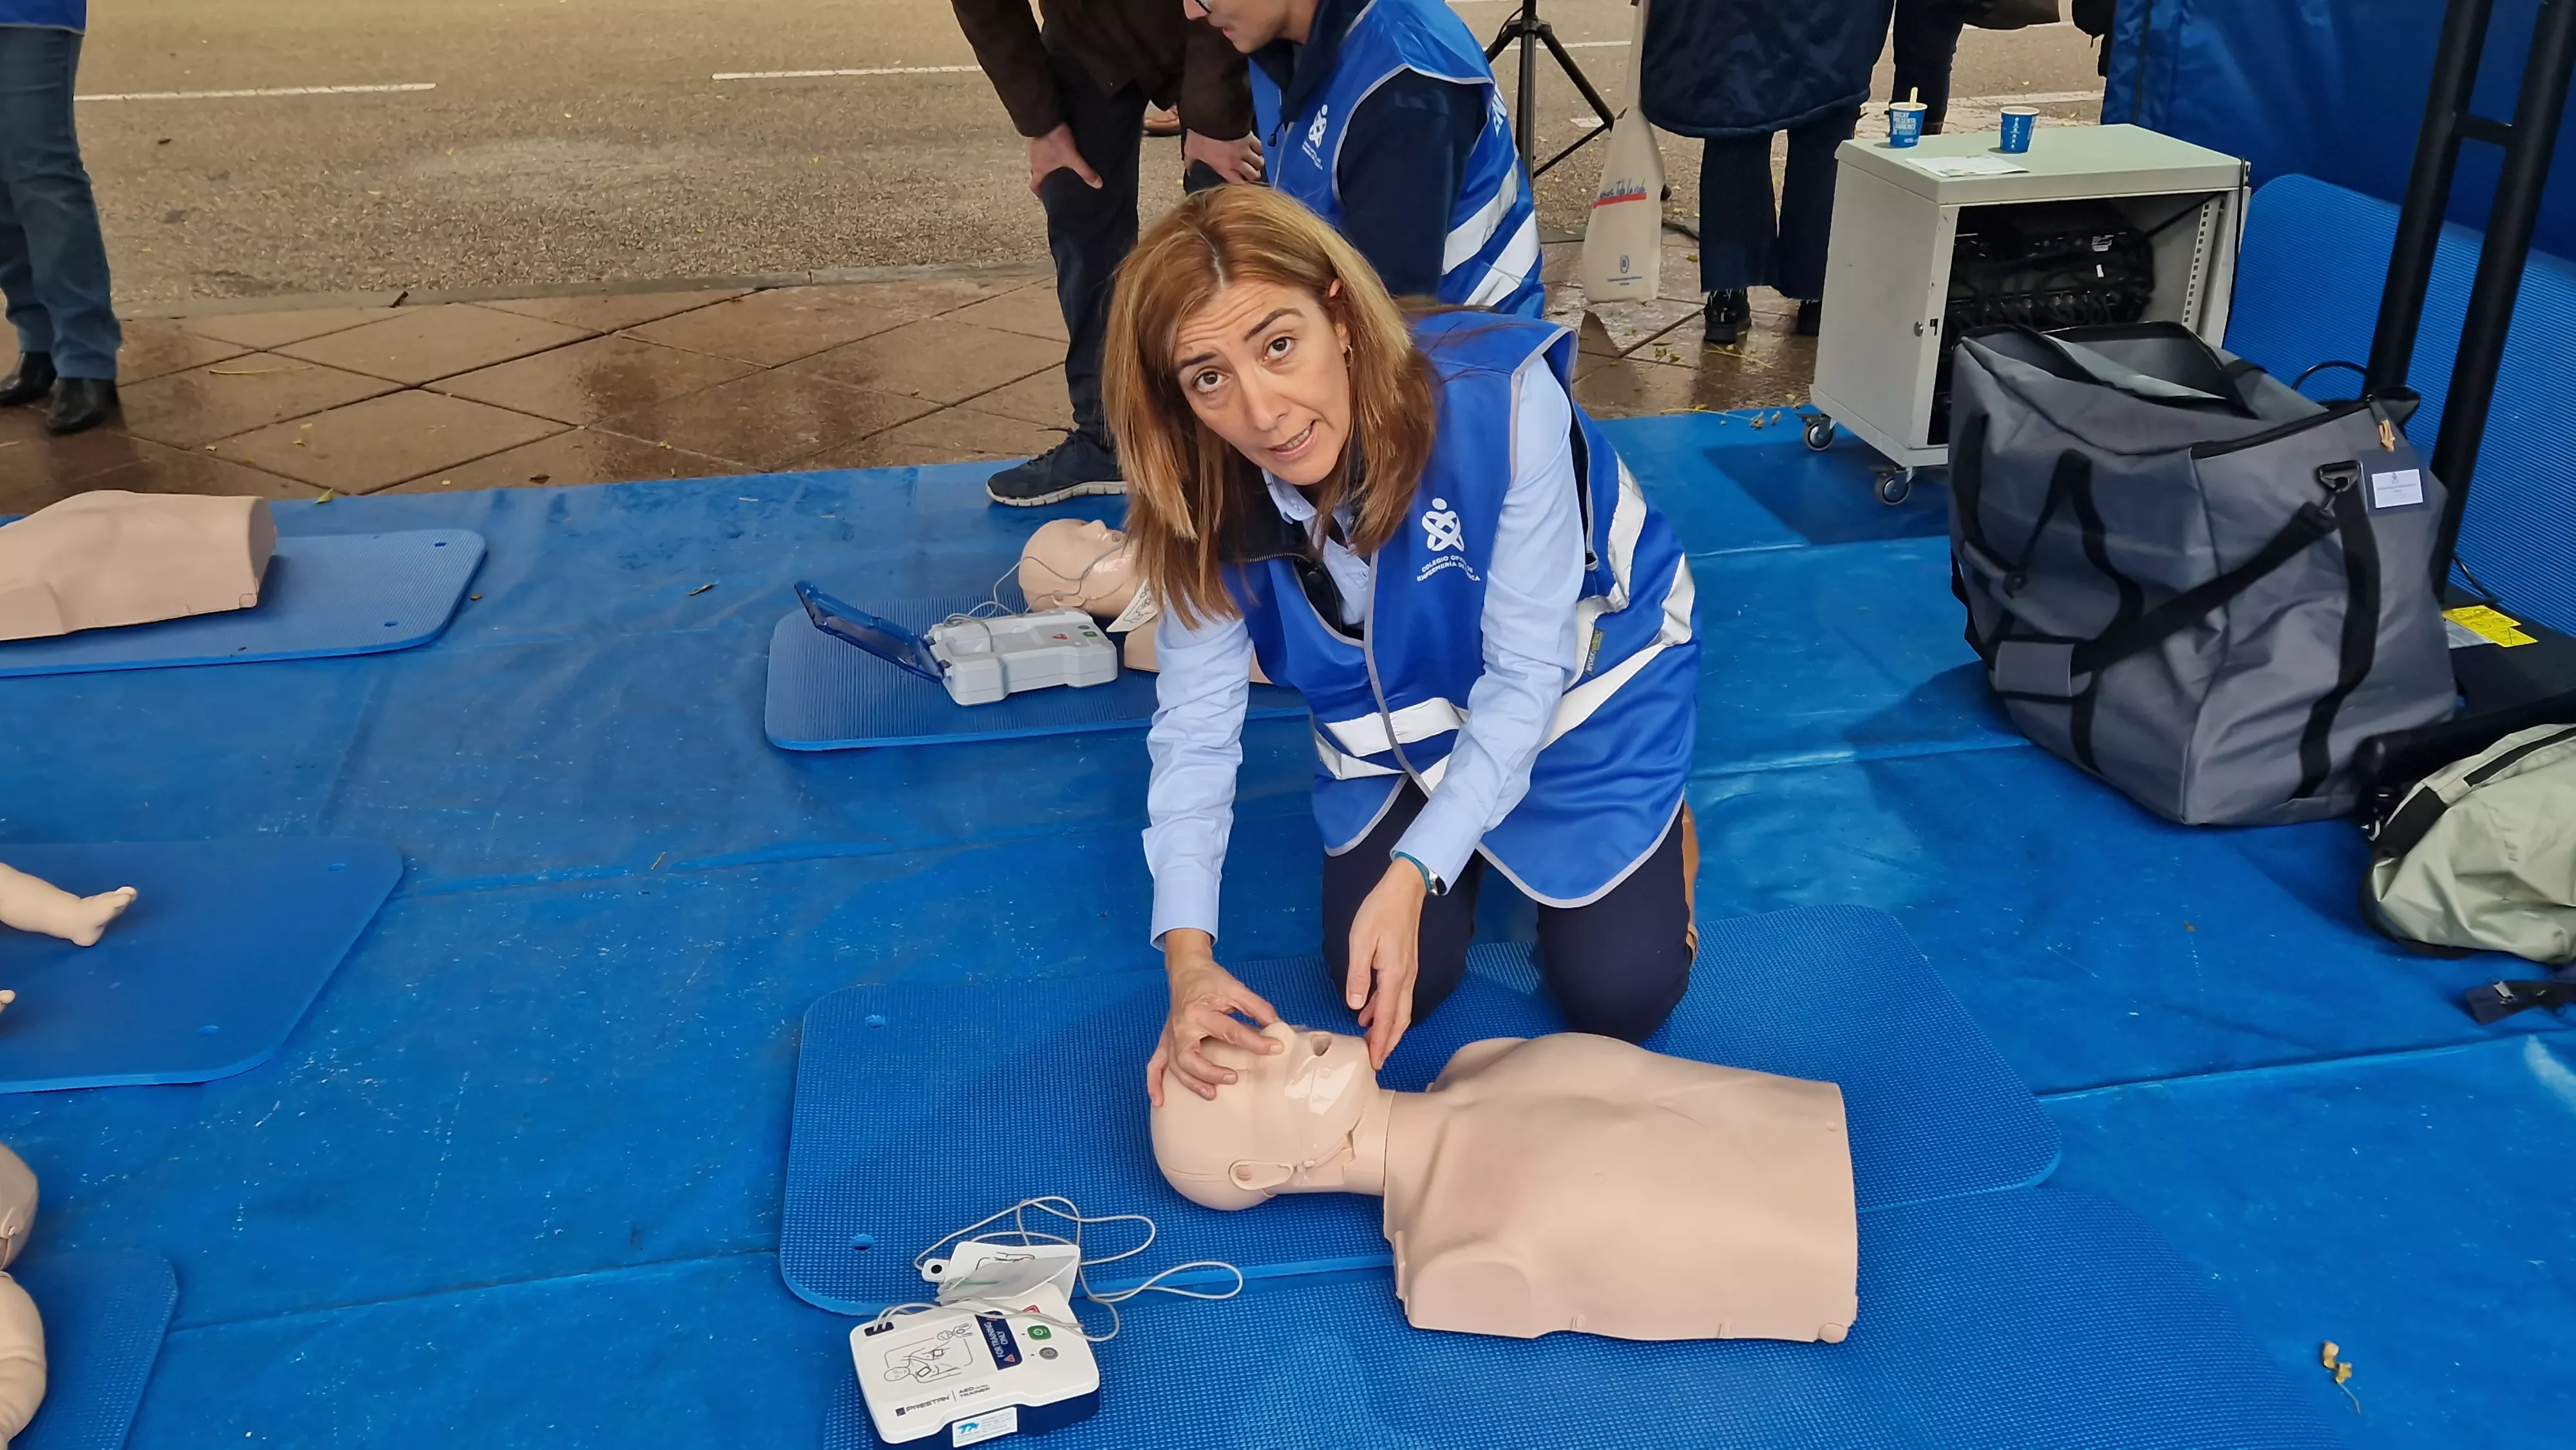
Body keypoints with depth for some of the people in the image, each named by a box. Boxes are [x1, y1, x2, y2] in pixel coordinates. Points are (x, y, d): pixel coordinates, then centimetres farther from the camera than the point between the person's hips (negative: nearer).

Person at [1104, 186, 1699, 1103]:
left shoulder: (1501, 404, -37)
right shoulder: (1204, 493, -24)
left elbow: (1524, 676, -29)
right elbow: (1196, 722, -21)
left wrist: (1413, 877, -37)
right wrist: (1189, 954, -31)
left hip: (1579, 681, -3)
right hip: (1400, 722, 3)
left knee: (1618, 994, -7)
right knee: (1383, 984, -3)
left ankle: (1655, 820, 22)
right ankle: (1468, 844, 26)